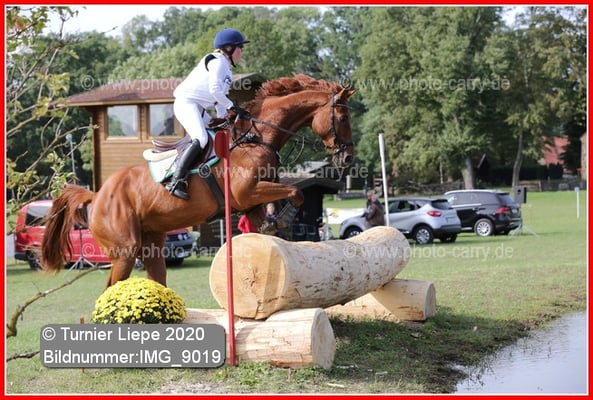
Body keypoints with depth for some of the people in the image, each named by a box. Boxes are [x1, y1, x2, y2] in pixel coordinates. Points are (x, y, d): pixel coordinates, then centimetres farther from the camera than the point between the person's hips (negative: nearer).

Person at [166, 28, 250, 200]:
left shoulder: (226, 68, 22)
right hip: (186, 102, -11)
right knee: (201, 139, -27)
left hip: (199, 108, 11)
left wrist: (223, 117, 10)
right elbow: (215, 90, -21)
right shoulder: (218, 61, -9)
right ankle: (177, 181, -32)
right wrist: (231, 106, -15)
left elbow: (219, 95, 21)